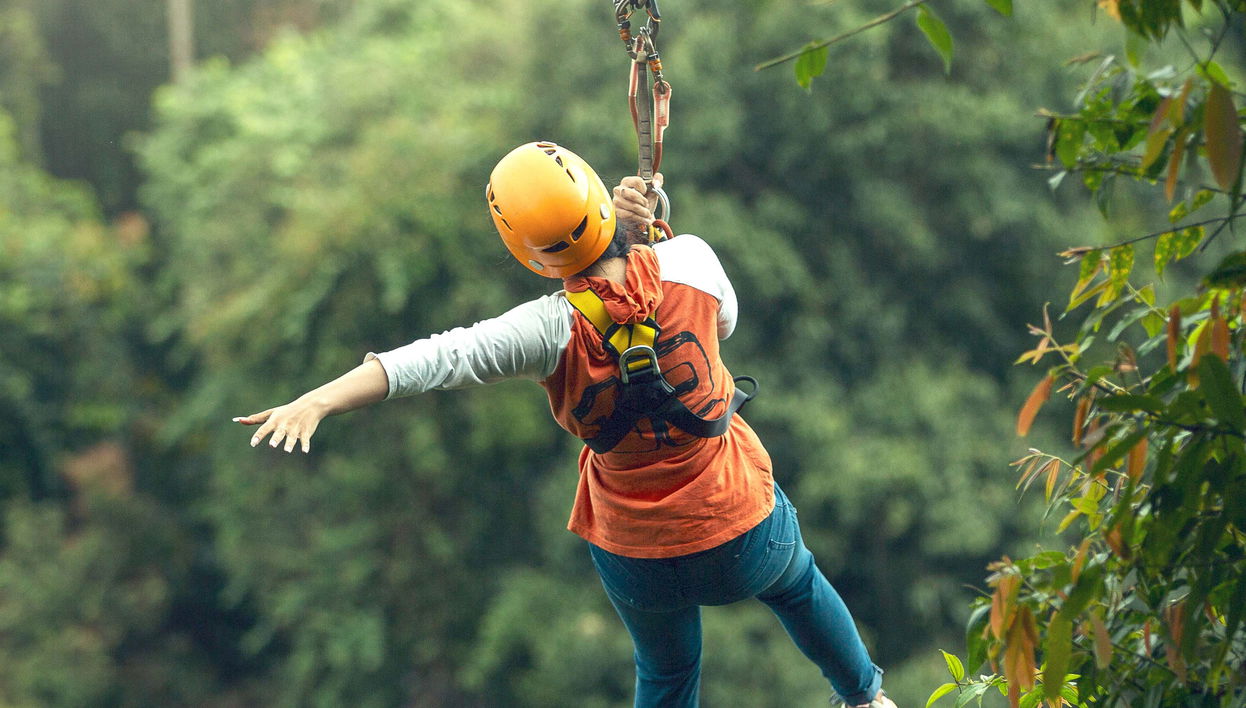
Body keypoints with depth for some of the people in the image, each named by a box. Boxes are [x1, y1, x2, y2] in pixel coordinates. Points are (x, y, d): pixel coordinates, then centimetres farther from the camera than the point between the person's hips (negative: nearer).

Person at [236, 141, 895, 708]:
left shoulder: (551, 331, -26)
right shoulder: (688, 261, -19)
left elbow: (438, 357, -38)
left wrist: (320, 398, -46)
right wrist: (640, 236, 1)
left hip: (638, 562, -1)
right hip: (742, 527, 1)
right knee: (797, 584, 36)